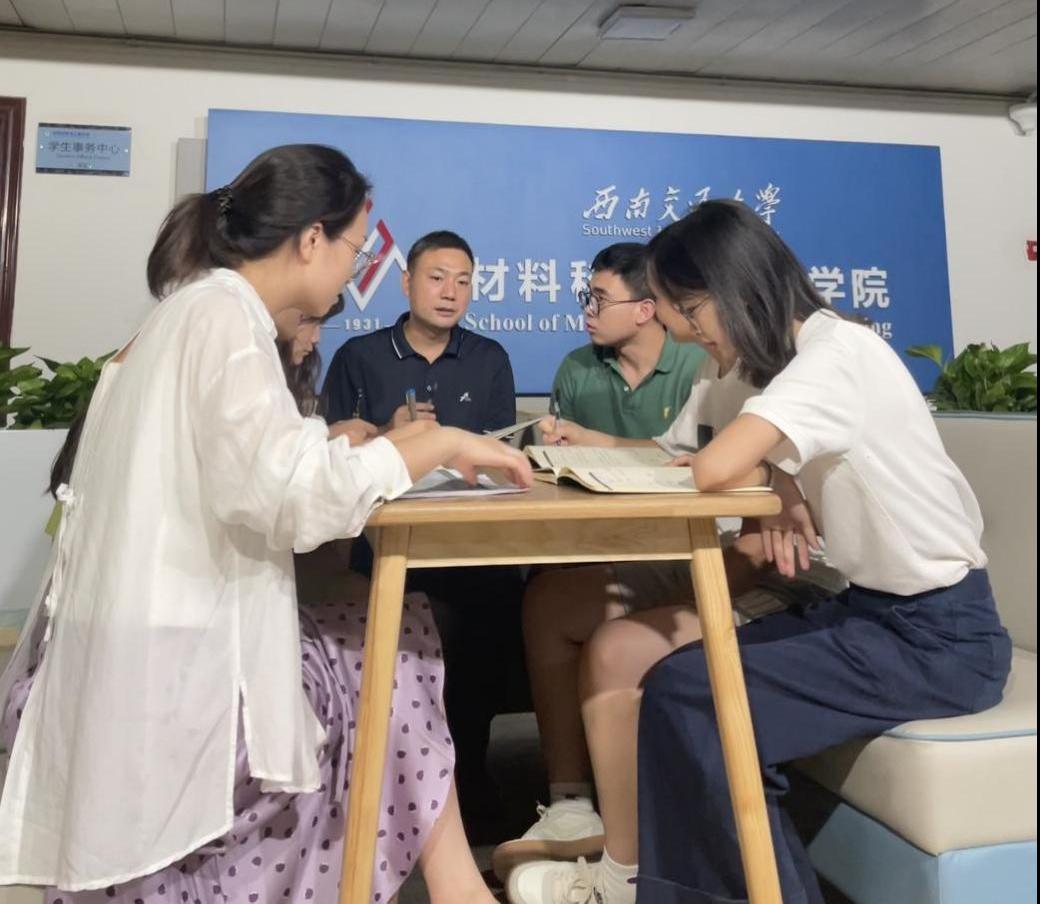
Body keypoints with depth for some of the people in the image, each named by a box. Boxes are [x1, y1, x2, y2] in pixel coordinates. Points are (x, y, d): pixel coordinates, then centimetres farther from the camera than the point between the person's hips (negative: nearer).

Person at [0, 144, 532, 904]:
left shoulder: (196, 310, 15)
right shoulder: (226, 317, -15)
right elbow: (296, 495, -27)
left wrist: (394, 444, 12)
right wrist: (439, 443, -15)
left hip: (155, 646, 9)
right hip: (171, 665, -9)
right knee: (395, 662, 2)